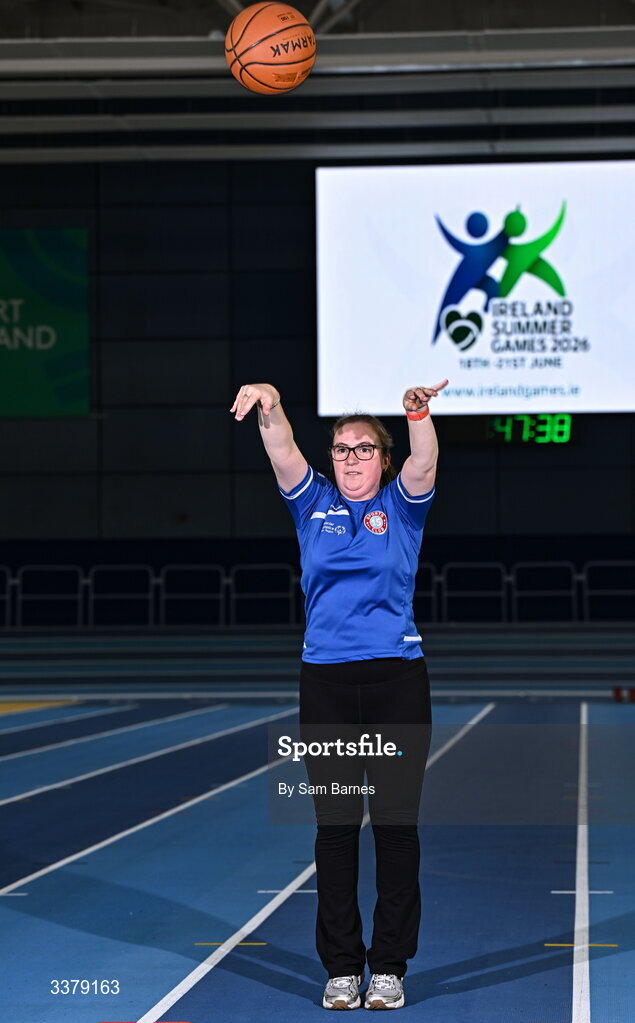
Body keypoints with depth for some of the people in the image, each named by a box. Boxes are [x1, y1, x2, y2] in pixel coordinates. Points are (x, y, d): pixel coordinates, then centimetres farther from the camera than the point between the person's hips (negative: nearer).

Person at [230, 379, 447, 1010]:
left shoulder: (401, 506, 6)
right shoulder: (313, 504, 10)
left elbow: (423, 464, -14)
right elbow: (283, 454, -7)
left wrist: (418, 413, -34)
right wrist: (269, 408, -27)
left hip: (397, 680, -1)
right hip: (326, 682, 1)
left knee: (396, 825, 1)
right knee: (335, 827, 3)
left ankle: (389, 966, 9)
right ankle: (341, 966, 10)